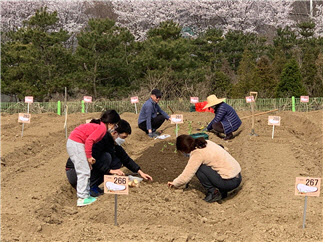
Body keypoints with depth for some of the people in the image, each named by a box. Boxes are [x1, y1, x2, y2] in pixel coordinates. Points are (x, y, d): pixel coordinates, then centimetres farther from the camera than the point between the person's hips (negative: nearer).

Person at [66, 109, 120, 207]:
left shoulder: (98, 125, 16)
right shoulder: (102, 128, -13)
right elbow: (89, 140, -22)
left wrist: (89, 157, 14)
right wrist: (89, 157, -15)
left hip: (73, 143, 10)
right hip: (76, 144, -10)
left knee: (86, 171, 15)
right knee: (84, 172, -7)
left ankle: (85, 195, 20)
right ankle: (82, 199, -4)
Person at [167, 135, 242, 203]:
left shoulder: (197, 154, -16)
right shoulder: (206, 143, 8)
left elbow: (186, 175, -11)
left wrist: (174, 183, 7)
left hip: (230, 182, -9)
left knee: (198, 168, -9)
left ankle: (213, 193, -1)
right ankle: (222, 191, 15)